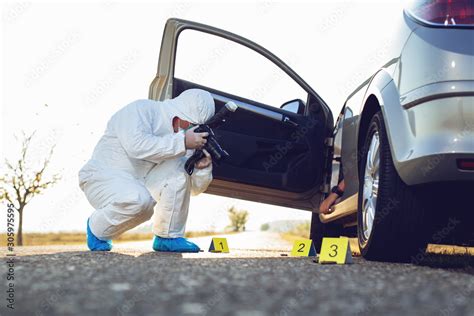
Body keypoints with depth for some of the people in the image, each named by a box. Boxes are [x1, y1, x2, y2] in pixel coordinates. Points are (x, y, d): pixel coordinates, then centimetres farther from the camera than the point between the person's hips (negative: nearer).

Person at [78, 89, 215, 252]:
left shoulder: (182, 135, 3)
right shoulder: (141, 109, -14)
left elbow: (194, 188, 3)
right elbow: (136, 146, -35)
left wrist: (202, 168, -18)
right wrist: (182, 142, -33)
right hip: (103, 177, -6)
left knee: (179, 168, -18)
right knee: (140, 200, -36)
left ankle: (168, 237, -8)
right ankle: (97, 229, -4)